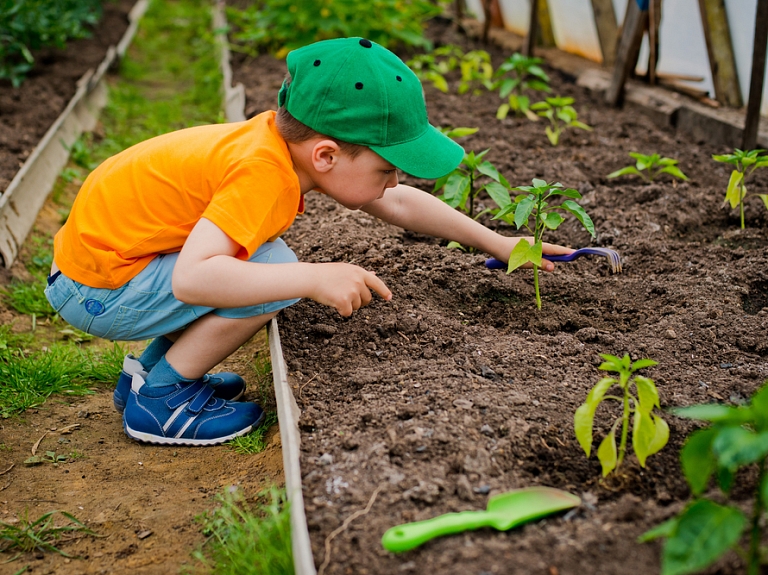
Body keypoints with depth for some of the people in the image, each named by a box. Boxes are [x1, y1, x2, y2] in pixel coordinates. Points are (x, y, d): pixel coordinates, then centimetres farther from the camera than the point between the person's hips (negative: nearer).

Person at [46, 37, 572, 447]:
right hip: (96, 289, -9)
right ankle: (160, 396, -6)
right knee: (272, 265, -22)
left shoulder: (290, 142, -1)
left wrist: (498, 244, 11)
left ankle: (150, 369, 18)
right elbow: (190, 278, -41)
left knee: (264, 266, 16)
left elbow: (399, 205, 10)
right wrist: (313, 279, -40)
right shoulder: (262, 174, -30)